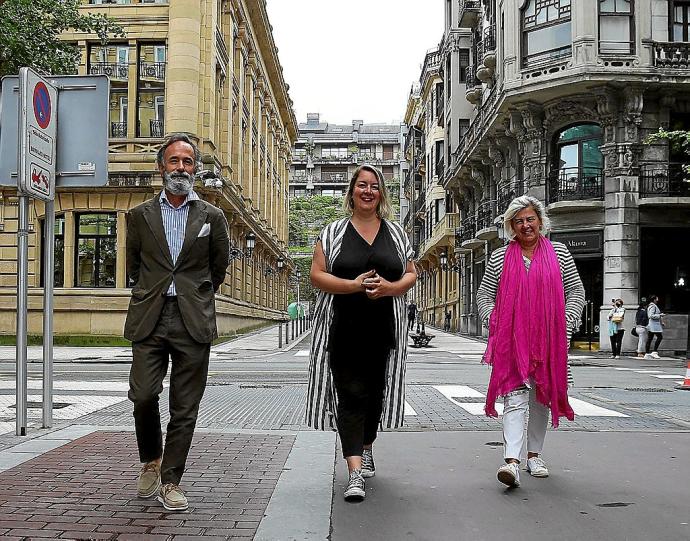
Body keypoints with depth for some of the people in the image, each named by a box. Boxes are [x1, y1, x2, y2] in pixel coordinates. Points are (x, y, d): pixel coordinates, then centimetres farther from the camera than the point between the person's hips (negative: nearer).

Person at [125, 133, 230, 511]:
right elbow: (134, 265, 19)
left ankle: (170, 481, 13)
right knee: (143, 396, -6)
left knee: (185, 408, 1)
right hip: (149, 320, 1)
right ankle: (150, 461, 22)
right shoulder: (140, 215, 10)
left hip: (193, 322, 0)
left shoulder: (211, 216, 7)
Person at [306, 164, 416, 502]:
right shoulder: (334, 233, 5)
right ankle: (355, 472, -11)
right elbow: (317, 275, 0)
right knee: (351, 395, -8)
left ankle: (366, 448, 35)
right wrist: (353, 285, -16)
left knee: (376, 392, 11)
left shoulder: (396, 233, 13)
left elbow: (411, 275, 13)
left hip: (384, 330, 3)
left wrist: (390, 288, -10)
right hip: (344, 329, -3)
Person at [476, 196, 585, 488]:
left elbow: (576, 291, 9)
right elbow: (484, 295, 10)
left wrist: (565, 324, -3)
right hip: (511, 340, -1)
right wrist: (495, 323, -5)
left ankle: (534, 454, 25)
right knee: (515, 396, -11)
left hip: (548, 340, 2)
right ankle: (512, 461, -20)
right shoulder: (499, 258, 7)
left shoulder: (559, 253, 7)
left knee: (542, 397, 11)